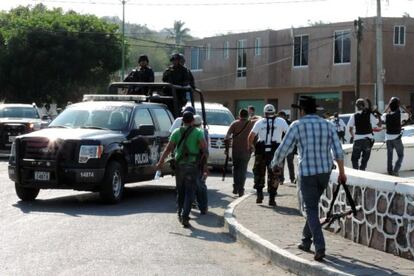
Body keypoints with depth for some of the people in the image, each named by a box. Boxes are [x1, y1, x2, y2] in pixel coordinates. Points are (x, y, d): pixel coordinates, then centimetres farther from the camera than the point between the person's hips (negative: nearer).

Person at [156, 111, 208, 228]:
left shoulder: (176, 132, 4)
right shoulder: (198, 133, -2)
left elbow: (168, 149, -1)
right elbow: (205, 150, -11)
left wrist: (160, 162, 4)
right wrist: (205, 165, -6)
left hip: (179, 165, 2)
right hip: (193, 165, -2)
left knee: (180, 191, 18)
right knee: (190, 192, -2)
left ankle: (180, 213, 23)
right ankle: (185, 217, -13)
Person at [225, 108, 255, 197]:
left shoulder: (235, 124, -2)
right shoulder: (251, 124, 2)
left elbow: (227, 137, -9)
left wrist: (227, 148, -4)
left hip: (235, 150, 0)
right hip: (246, 151, 0)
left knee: (236, 168, 18)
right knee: (243, 170, 7)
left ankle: (235, 187, 12)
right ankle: (241, 190, 1)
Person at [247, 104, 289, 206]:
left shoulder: (259, 122, 6)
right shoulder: (281, 121, 6)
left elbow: (251, 136, -1)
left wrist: (249, 146, 13)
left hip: (261, 151, 1)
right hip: (275, 151, -1)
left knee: (259, 173, 17)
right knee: (273, 175, 5)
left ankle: (259, 193, 6)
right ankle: (271, 198, 2)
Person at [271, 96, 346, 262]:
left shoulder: (297, 126, -5)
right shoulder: (327, 125, 5)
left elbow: (283, 149, -3)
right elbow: (338, 151, 1)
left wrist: (275, 165, 15)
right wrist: (342, 172, 9)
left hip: (307, 173, -4)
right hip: (325, 172, 4)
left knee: (312, 210, -1)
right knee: (312, 205, 22)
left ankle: (320, 248, -12)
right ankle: (306, 240, 31)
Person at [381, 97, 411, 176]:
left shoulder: (386, 115, -2)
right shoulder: (400, 115, -10)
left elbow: (383, 116, 24)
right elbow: (409, 114, 10)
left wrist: (388, 105, 23)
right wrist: (402, 106, 7)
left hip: (388, 138, 3)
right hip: (397, 138, -3)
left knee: (389, 156, 12)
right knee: (400, 156, 8)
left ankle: (390, 171, 13)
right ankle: (395, 170, -7)